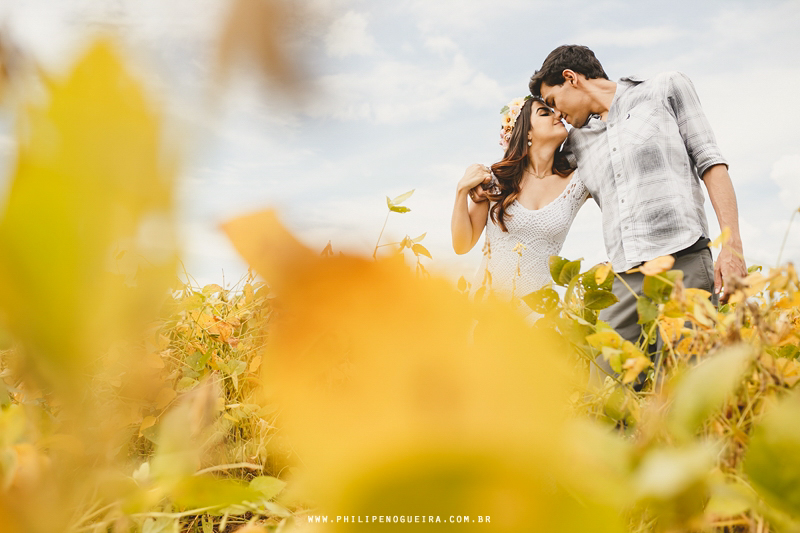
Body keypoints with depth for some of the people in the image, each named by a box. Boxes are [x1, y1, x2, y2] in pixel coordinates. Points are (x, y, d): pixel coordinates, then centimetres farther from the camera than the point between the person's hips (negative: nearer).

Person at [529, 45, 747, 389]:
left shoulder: (666, 89, 14)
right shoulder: (577, 142, 25)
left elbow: (710, 162, 6)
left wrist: (732, 246, -5)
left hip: (682, 261, -4)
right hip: (623, 281, 4)